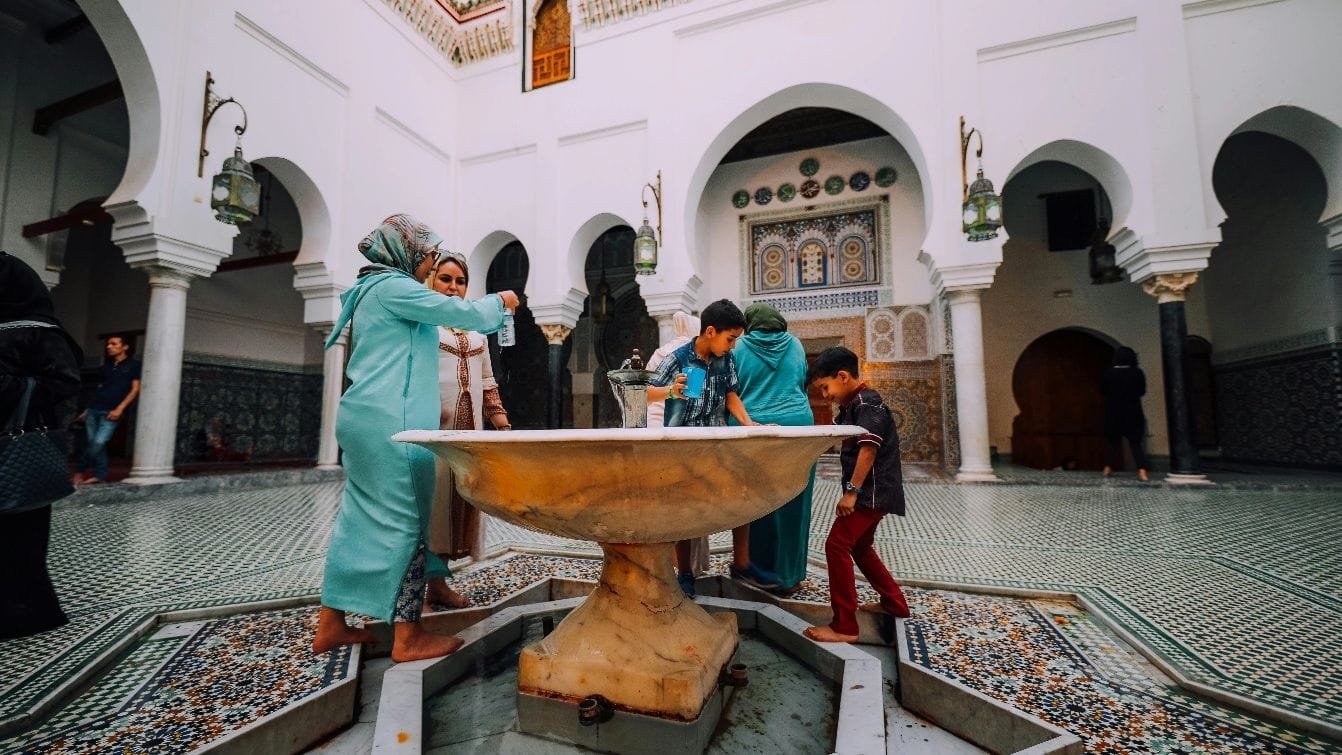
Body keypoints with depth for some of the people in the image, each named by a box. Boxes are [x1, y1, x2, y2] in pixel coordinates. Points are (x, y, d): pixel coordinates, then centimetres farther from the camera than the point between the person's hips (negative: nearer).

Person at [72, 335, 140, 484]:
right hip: (94, 409, 6)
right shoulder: (106, 365, 18)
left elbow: (135, 389, -4)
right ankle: (100, 475, 8)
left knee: (98, 442, -14)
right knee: (92, 443, 3)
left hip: (111, 412, -6)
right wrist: (87, 409, 16)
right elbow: (100, 388, 21)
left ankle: (80, 472, 3)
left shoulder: (134, 365, 2)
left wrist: (119, 409, -13)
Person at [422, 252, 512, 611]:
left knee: (459, 494, 4)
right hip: (433, 423, -5)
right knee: (432, 492, -5)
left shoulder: (476, 328, 20)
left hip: (469, 424, 5)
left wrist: (500, 419, 12)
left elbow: (487, 381, 21)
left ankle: (438, 581, 14)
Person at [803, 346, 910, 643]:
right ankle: (894, 602, 37)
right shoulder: (851, 406, 15)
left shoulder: (868, 403, -15)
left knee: (837, 544, -14)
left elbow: (869, 448, -24)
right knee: (859, 546, 22)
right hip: (871, 493, 11)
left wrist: (852, 491, -24)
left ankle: (844, 627, -9)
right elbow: (833, 438, 16)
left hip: (872, 491, -11)